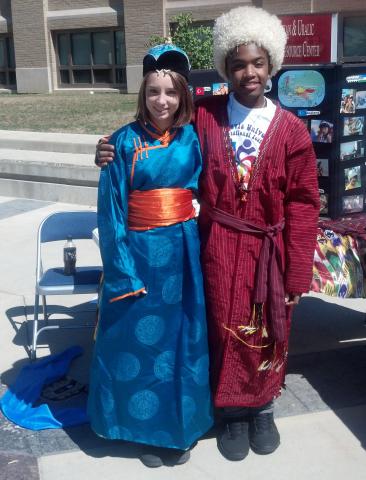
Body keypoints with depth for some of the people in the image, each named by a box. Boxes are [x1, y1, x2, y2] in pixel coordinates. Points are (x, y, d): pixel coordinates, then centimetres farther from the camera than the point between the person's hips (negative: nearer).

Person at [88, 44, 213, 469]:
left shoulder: (193, 137, 3)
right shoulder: (125, 141, -5)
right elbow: (111, 209, -7)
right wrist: (122, 269, -12)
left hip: (183, 251, 2)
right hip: (139, 251, -2)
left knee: (180, 337, 12)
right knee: (138, 338, 8)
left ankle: (177, 425, 31)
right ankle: (146, 429, 29)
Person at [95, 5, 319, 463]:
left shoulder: (291, 129, -6)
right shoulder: (204, 116, -3)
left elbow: (302, 205, -5)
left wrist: (297, 274, -7)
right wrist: (119, 155, -6)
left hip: (268, 251, 0)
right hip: (219, 247, 0)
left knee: (268, 332, 15)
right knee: (226, 330, 12)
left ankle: (262, 409, 40)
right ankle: (233, 413, 35)